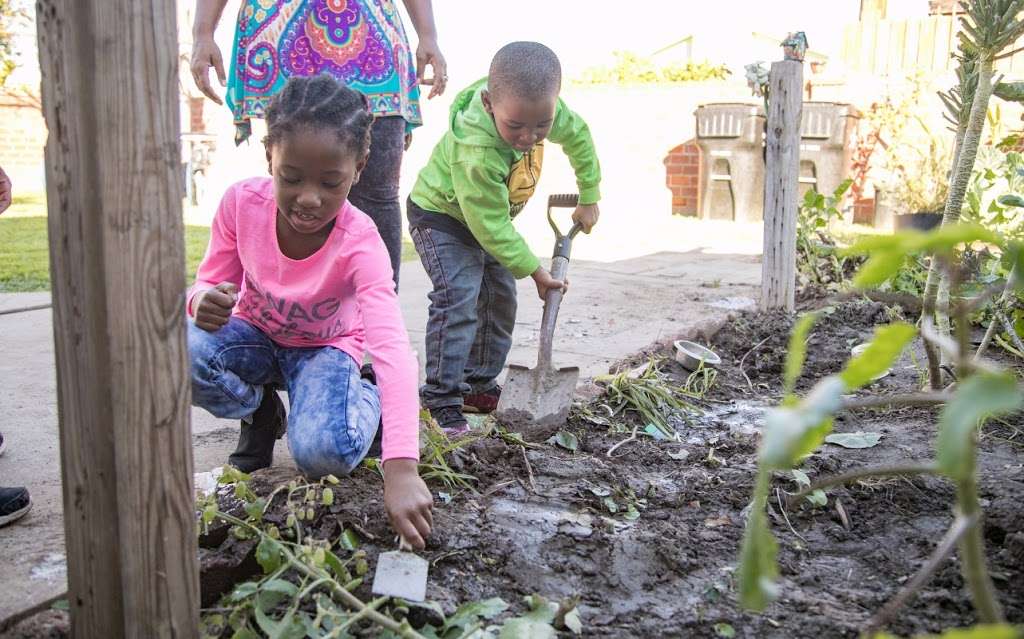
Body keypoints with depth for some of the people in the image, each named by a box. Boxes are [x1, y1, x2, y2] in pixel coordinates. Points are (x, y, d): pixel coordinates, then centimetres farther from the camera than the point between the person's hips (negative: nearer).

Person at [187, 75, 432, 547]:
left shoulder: (360, 243, -34)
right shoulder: (242, 202, -24)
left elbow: (393, 349, -48)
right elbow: (210, 282, -8)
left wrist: (401, 467, -61)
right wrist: (204, 301, -37)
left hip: (326, 346, -3)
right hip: (255, 333, 3)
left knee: (325, 454, -31)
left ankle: (366, 397, 7)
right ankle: (261, 410, 4)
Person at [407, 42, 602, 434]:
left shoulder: (539, 106, -22)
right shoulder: (476, 153, -42)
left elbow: (578, 137, 1)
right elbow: (490, 226, -32)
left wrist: (589, 198, 6)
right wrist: (534, 271, -23)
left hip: (489, 218, 8)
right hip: (441, 215, -8)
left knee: (500, 298, 9)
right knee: (458, 298, -22)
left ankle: (479, 386, 20)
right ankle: (442, 399, -16)